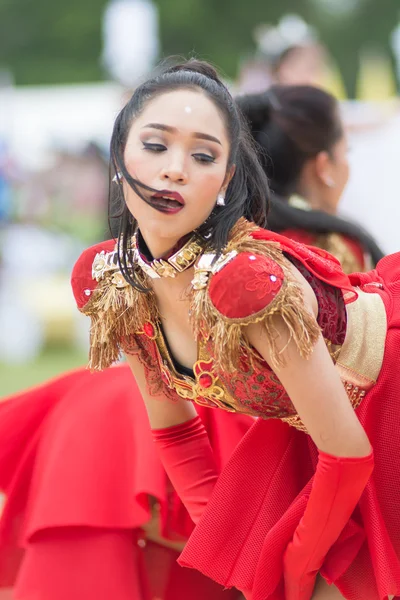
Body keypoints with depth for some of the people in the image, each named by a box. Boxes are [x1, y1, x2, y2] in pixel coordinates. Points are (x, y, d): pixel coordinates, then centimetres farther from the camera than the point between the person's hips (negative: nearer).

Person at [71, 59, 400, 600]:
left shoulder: (243, 281, -35)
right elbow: (171, 428, 3)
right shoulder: (109, 281, -14)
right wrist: (222, 534, -2)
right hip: (300, 425, 6)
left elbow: (348, 452, -27)